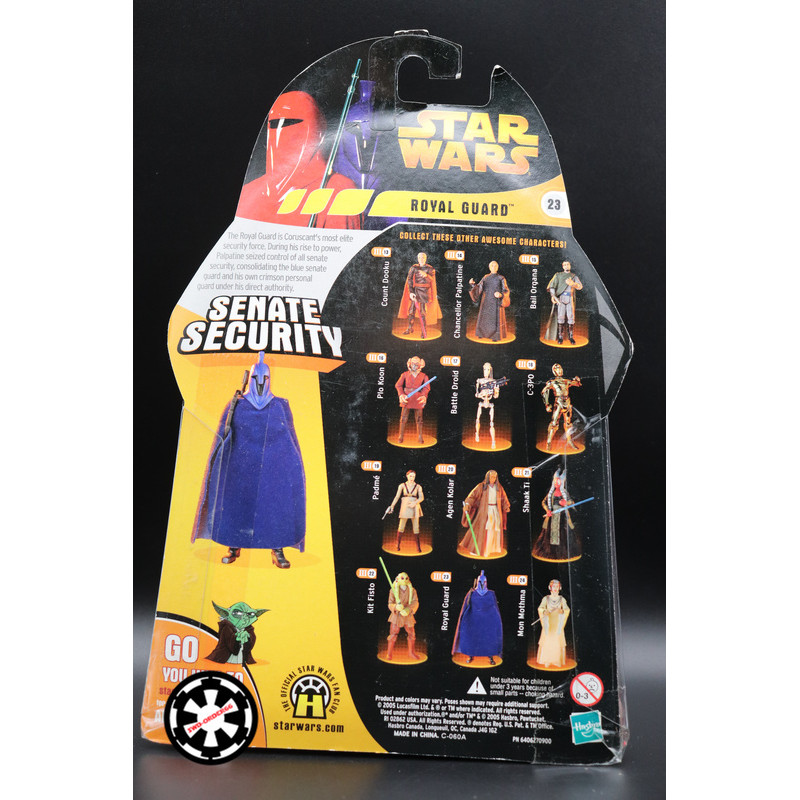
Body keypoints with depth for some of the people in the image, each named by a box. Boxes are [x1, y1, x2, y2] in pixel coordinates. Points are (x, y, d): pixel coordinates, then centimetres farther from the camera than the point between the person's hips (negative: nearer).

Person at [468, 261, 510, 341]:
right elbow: (478, 288, 4)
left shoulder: (501, 278, 0)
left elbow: (506, 291, -2)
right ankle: (483, 333, 19)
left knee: (495, 318, -5)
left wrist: (500, 295, -23)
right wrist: (473, 284, -15)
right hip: (486, 301, 3)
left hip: (496, 301, -3)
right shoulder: (485, 277, 9)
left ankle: (495, 336, 2)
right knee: (484, 317, 5)